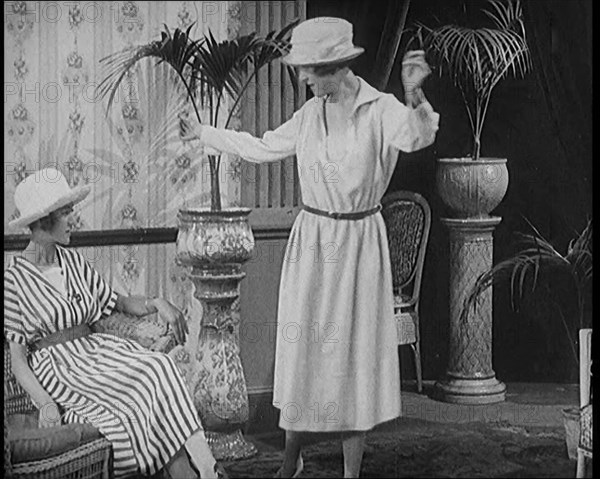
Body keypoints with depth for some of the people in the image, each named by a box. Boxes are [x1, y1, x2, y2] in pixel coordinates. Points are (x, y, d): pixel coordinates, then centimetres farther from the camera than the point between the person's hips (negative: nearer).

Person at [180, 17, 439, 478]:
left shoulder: (381, 110, -11)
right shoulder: (310, 115, 4)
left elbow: (418, 136, -31)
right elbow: (263, 147, 18)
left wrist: (415, 98, -52)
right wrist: (203, 133, 22)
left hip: (359, 242, -4)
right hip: (311, 241, 4)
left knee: (355, 351, 2)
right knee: (301, 346, 6)